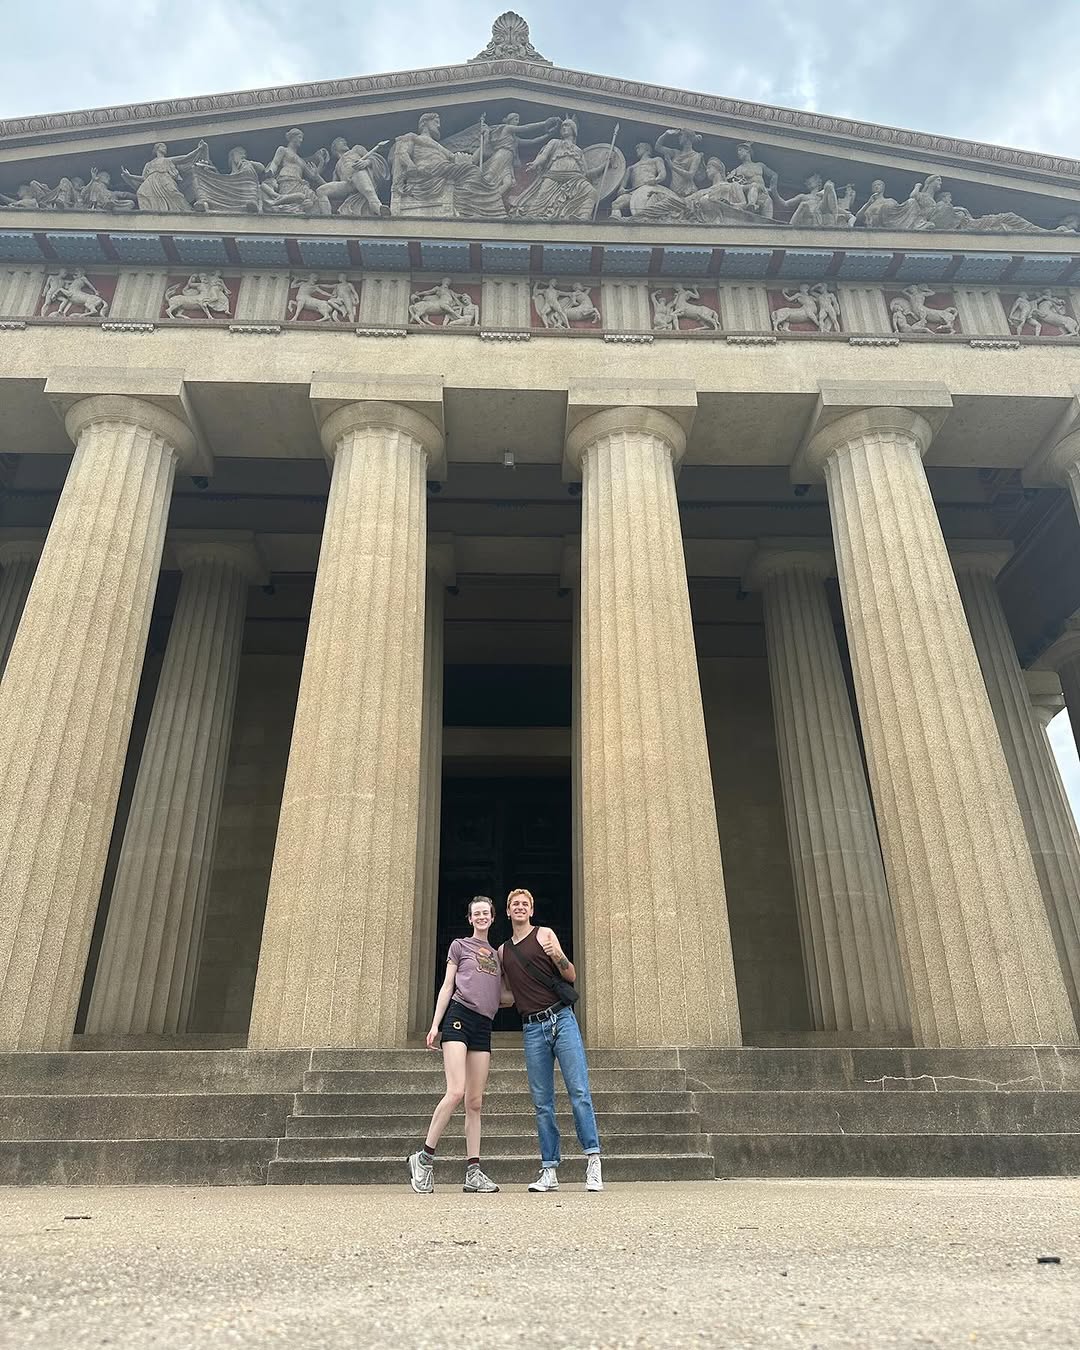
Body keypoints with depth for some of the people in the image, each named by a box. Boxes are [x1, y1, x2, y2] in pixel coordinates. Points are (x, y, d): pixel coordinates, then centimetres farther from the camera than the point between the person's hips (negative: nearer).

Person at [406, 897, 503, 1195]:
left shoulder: (497, 955, 24)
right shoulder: (460, 945, 11)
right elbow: (447, 986, 6)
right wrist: (435, 1024, -2)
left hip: (484, 1026, 5)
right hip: (459, 1016, -5)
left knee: (475, 1102, 2)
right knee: (456, 1092, -18)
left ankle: (473, 1172, 2)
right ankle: (424, 1156, -6)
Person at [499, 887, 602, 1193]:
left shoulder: (544, 935, 6)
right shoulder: (502, 950, 18)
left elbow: (571, 976, 3)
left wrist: (559, 957, -16)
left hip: (561, 1019, -3)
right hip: (532, 1029, 4)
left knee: (579, 1091, -9)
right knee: (542, 1102, 3)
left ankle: (593, 1162, -5)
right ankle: (549, 1171, 7)